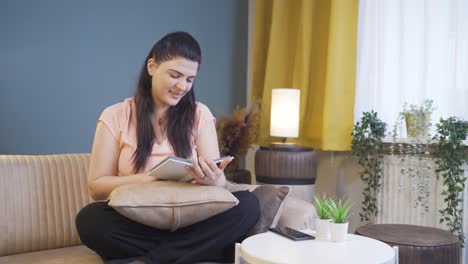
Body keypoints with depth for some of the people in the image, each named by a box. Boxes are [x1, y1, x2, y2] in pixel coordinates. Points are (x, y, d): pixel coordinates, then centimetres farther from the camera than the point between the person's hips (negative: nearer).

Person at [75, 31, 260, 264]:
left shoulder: (200, 115, 7)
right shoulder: (116, 117, 2)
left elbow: (219, 181, -1)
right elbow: (96, 186, -2)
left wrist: (211, 180, -27)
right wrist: (149, 180, -19)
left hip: (189, 223, 2)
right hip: (135, 225, -1)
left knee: (247, 204, -25)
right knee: (89, 218, -31)